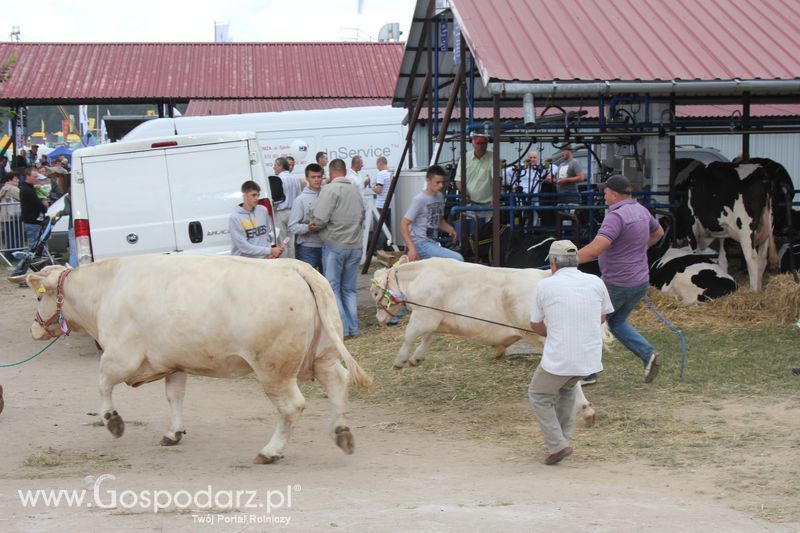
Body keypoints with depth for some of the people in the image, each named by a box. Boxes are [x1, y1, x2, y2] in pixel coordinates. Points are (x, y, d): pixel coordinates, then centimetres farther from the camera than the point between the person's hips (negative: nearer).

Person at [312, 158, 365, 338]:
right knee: (349, 288, 14)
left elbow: (320, 219, -17)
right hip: (355, 246, 6)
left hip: (335, 245, -6)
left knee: (333, 288, 2)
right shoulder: (356, 191, 11)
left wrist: (313, 225, 2)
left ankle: (342, 328, -3)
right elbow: (362, 218, 15)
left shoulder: (330, 190, -11)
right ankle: (353, 328, 14)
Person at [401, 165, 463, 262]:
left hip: (433, 243, 9)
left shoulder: (440, 197, 12)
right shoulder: (419, 200, -12)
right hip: (421, 244, -9)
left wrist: (449, 228, 4)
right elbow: (404, 225, -14)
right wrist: (411, 248, -25)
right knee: (458, 259, -23)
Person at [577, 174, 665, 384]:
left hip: (617, 284, -8)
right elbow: (658, 233, 27)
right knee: (617, 322, 23)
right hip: (640, 282, 8)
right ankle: (647, 353, 4)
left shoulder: (616, 216, -22)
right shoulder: (641, 211, 6)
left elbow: (595, 249, -33)